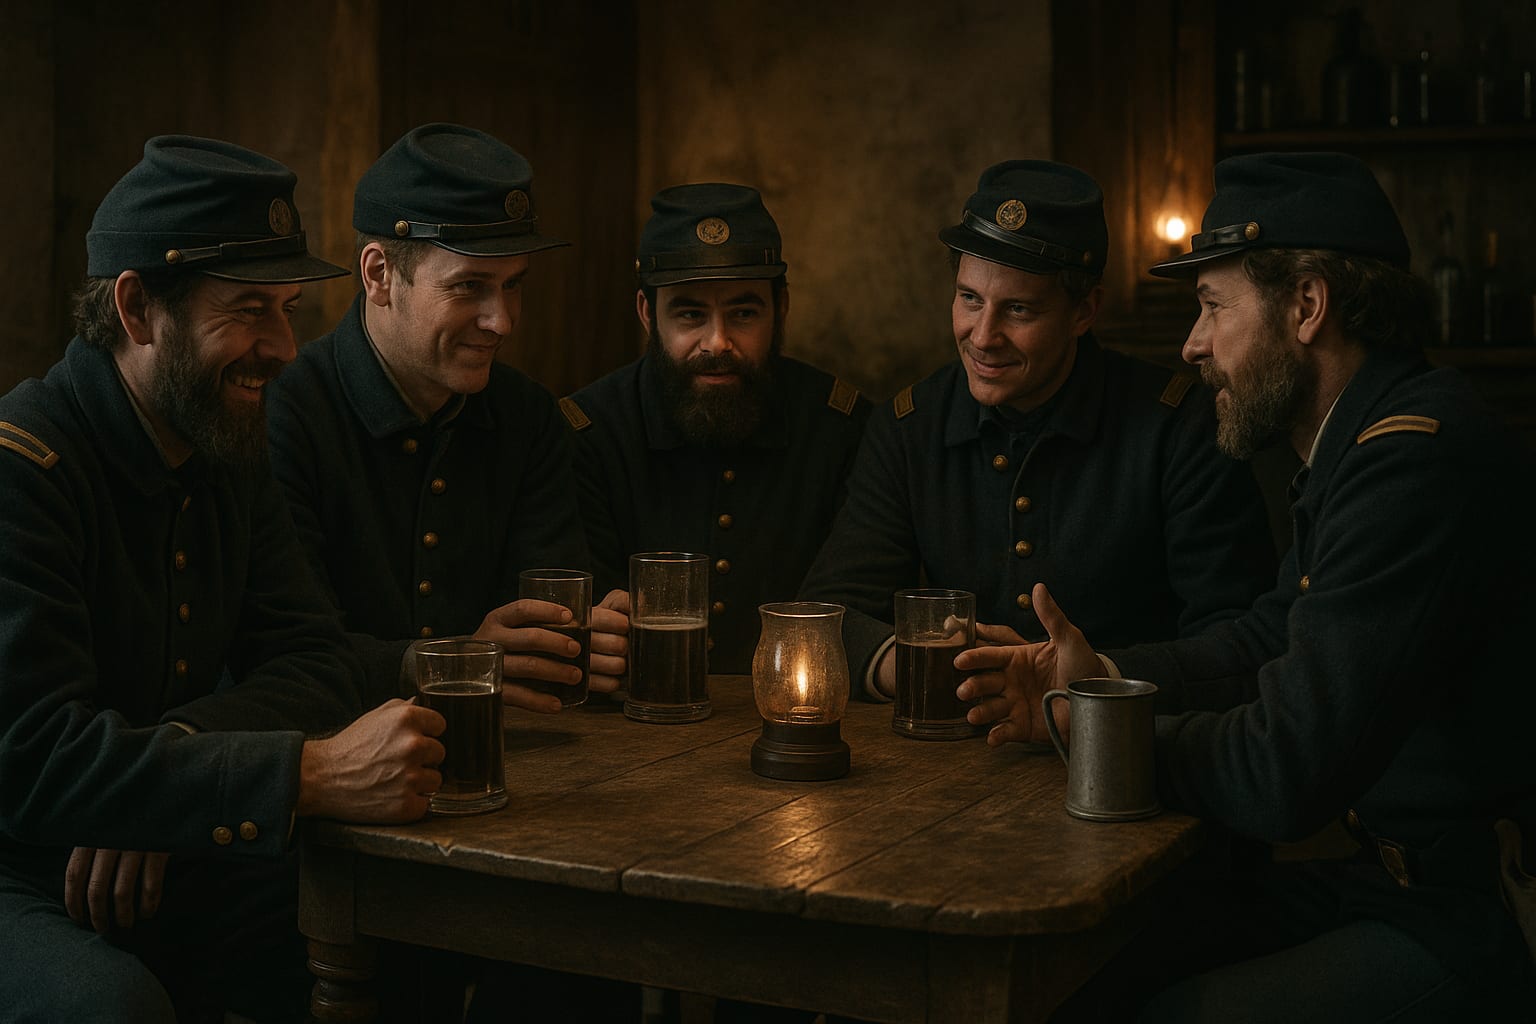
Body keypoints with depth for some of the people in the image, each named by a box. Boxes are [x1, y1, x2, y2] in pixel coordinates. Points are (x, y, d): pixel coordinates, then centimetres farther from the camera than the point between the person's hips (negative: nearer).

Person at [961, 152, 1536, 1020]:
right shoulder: (1364, 439, 11)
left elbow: (1281, 777, -25)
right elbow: (1277, 632, 22)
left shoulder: (1419, 459, -23)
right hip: (1394, 876, 9)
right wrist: (1107, 678, 5)